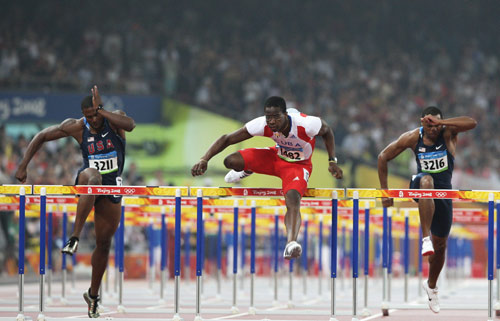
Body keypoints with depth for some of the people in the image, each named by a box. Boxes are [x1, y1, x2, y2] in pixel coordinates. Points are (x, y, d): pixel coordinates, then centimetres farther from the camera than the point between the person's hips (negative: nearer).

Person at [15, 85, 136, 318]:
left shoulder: (115, 118, -11)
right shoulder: (76, 127, -10)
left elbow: (130, 125, -36)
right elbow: (41, 137, 0)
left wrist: (101, 111, -37)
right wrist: (23, 166, -4)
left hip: (112, 186, 2)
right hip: (88, 178, -2)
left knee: (104, 243, 5)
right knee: (93, 178, -42)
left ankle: (93, 295, 21)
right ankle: (74, 238, -48)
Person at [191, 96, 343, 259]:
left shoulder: (306, 124, -33)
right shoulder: (262, 125, -26)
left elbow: (327, 131, -9)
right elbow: (227, 139, -20)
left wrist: (332, 161, -11)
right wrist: (204, 159, -32)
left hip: (298, 165, -3)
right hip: (276, 156, 3)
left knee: (293, 199, -34)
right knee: (231, 161, -16)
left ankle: (291, 243, -52)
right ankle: (246, 170, 23)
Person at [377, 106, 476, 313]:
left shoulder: (448, 132, -12)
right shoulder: (413, 138, -10)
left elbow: (471, 123, -32)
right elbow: (384, 157, -1)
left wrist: (441, 122, -39)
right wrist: (384, 191, -3)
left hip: (443, 191, 2)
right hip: (420, 185, -2)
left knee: (440, 244, 8)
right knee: (427, 181, -41)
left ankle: (431, 285, 34)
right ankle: (425, 239, -47)